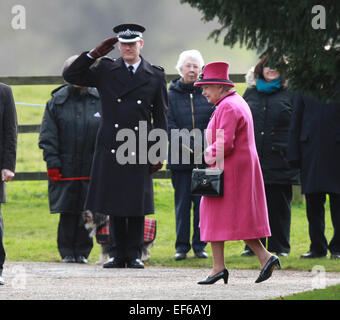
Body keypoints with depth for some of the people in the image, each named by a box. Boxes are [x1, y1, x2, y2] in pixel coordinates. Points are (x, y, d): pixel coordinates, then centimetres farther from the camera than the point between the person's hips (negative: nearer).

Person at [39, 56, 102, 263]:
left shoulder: (100, 101, 5)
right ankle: (67, 252, 10)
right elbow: (48, 137, 3)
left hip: (92, 169, 1)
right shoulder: (56, 102, 4)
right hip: (65, 169, -1)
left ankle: (82, 252, 13)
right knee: (67, 214, 1)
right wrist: (52, 163, -6)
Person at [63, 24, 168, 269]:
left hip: (139, 151, -1)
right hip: (110, 148, 1)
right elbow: (71, 76, 3)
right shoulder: (105, 70, 7)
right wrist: (94, 54, -5)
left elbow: (161, 117, 7)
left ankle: (134, 254, 7)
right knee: (114, 205, 4)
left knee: (136, 205, 1)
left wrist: (160, 152, 2)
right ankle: (119, 255, 12)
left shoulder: (155, 76, 6)